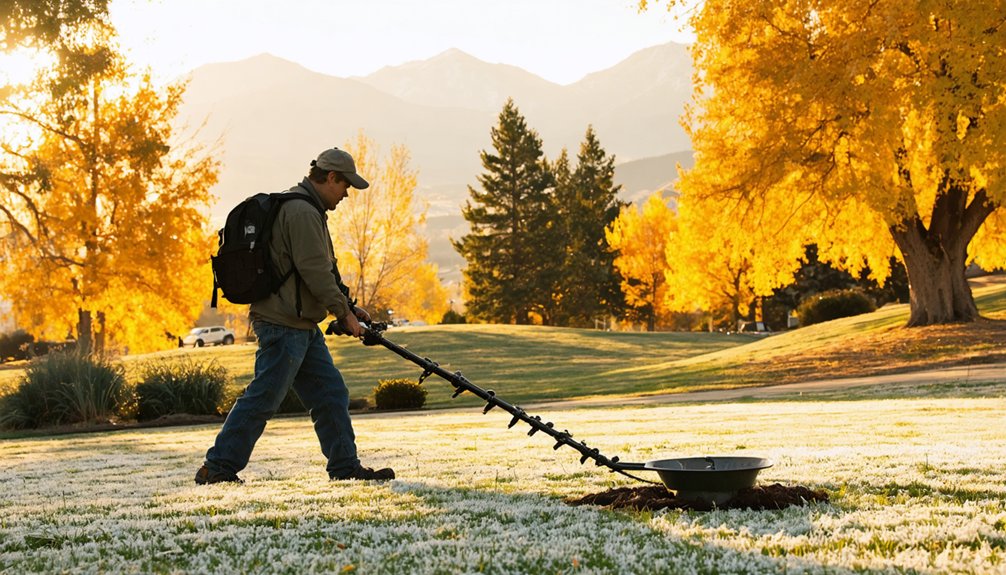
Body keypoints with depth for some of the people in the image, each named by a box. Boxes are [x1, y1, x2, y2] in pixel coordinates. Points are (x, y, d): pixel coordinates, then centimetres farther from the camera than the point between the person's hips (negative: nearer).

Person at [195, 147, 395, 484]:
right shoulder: (302, 212, -15)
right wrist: (344, 312, -11)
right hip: (284, 325, -11)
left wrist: (348, 305, 18)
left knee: (331, 394, 11)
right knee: (264, 398, -7)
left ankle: (345, 466, 15)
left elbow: (324, 270, 25)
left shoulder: (307, 210, 20)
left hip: (303, 326, 11)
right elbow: (315, 271, -20)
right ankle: (217, 468, -1)